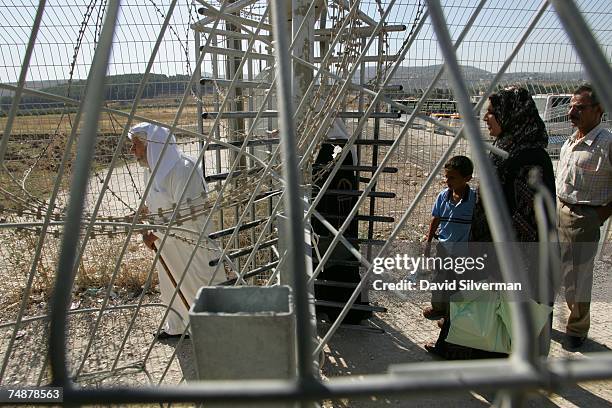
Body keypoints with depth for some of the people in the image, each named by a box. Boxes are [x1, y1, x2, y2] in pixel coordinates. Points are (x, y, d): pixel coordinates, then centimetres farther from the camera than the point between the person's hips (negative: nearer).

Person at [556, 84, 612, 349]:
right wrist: (551, 207, 11)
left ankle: (578, 329, 26)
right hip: (556, 211, 8)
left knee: (576, 280, 4)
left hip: (583, 218, -7)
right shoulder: (570, 142, 9)